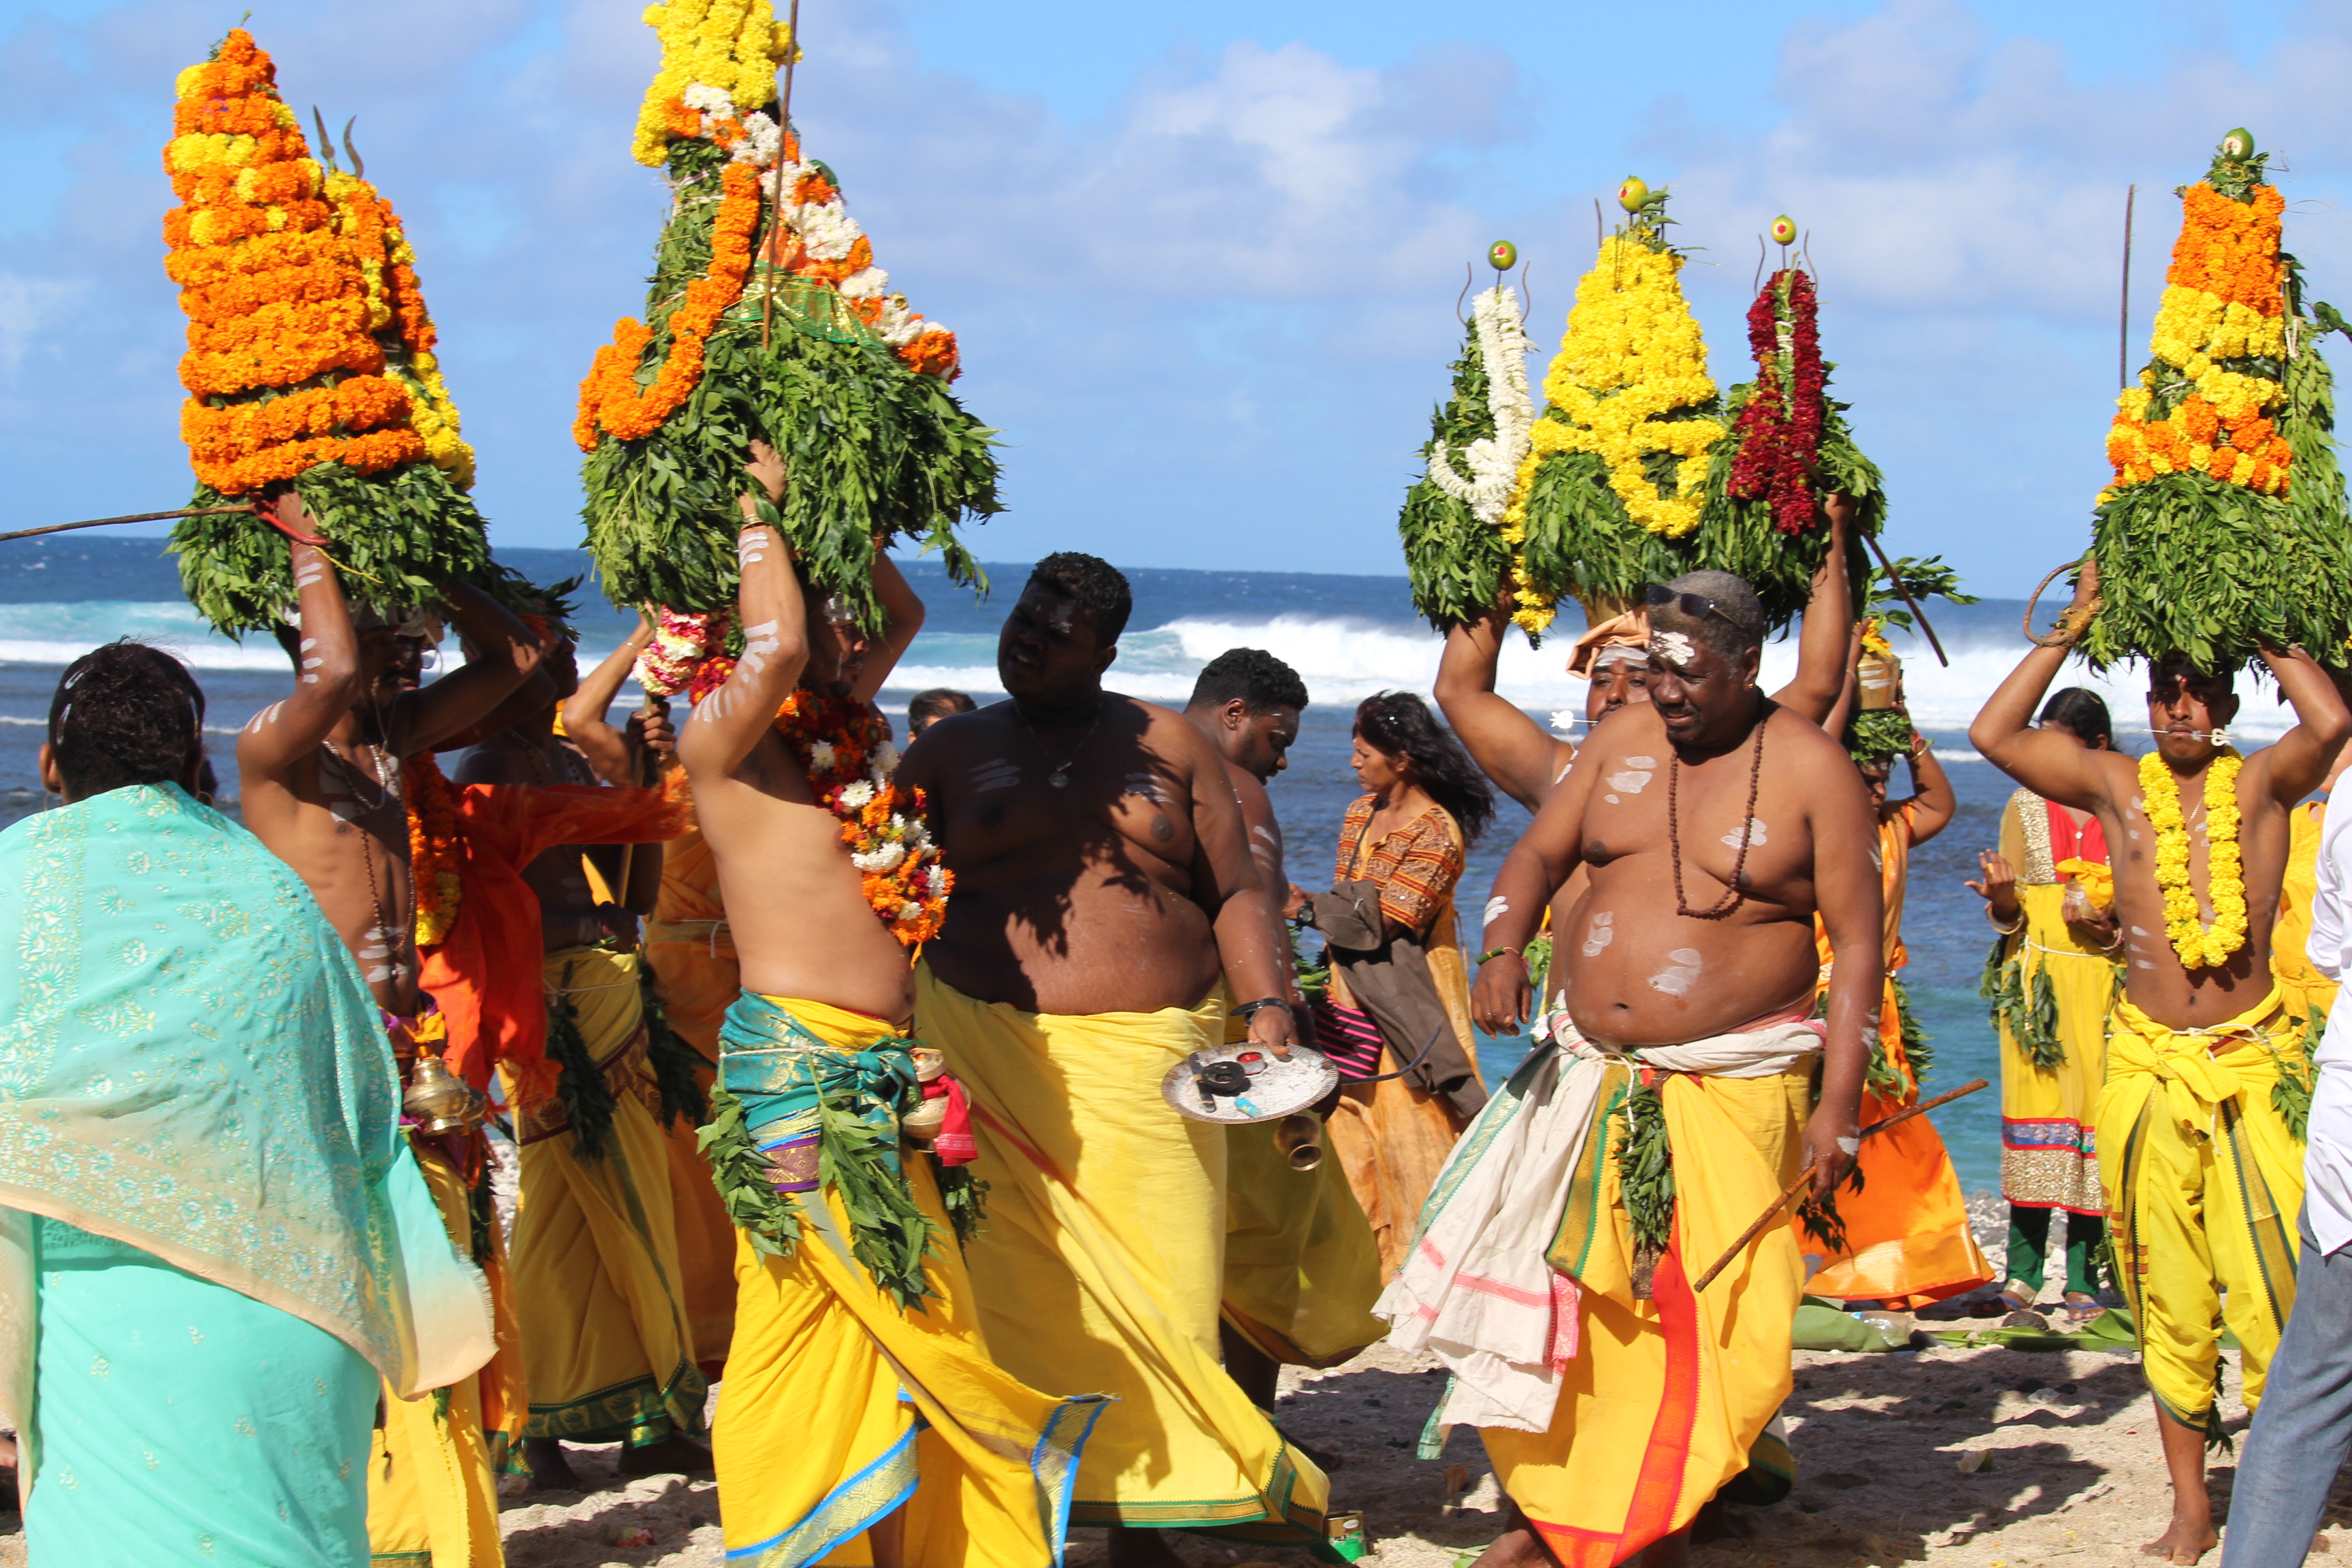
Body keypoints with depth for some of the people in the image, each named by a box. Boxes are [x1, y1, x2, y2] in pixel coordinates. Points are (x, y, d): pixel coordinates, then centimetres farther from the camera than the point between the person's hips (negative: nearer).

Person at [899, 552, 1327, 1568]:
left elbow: (1234, 894, 14)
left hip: (1152, 1064, 1)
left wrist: (1266, 1004, -2)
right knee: (1014, 1295, -6)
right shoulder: (951, 753, 11)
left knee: (1157, 1296, -4)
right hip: (994, 1057, 0)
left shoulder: (1170, 747, 12)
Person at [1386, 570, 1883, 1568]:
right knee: (1538, 1294, 3)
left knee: (1705, 1323, -3)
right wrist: (1502, 950, -11)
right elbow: (1540, 852, 12)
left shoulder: (1811, 772, -6)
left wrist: (1837, 1109, -13)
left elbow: (1858, 944, -7)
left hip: (1731, 1095, -4)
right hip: (1588, 1075, 4)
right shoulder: (1624, 739, 7)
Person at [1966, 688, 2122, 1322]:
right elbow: (2009, 916, 6)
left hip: (2105, 979, -1)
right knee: (2034, 1107, -6)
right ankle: (2023, 1270, -5)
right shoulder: (2026, 806, 9)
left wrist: (2111, 932, -14)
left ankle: (2083, 1277, -1)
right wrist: (2001, 898, -17)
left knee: (2093, 1110, -5)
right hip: (2035, 978, 1)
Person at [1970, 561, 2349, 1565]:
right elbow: (1994, 735, 0)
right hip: (2146, 1062, 2)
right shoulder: (2115, 785, 7)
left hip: (2253, 1061, -2)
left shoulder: (2260, 783, 2)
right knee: (2166, 1289, 6)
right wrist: (2071, 630, 2)